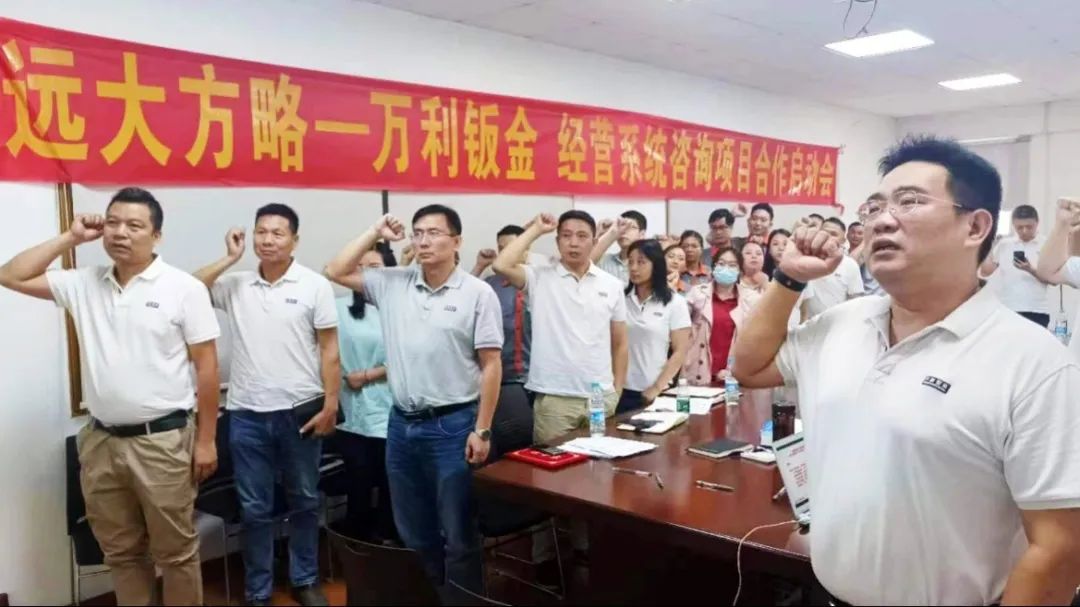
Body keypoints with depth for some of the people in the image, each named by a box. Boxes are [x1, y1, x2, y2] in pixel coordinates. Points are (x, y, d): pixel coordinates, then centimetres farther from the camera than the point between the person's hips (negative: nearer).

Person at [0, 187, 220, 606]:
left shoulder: (184, 288, -7)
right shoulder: (84, 284, 6)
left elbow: (206, 365, -7)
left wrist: (206, 439, -8)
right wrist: (70, 238, 3)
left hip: (161, 440, -4)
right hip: (100, 441, 5)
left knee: (176, 551, 7)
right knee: (120, 552, 17)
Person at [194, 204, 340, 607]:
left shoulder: (314, 285, -3)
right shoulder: (234, 284, 4)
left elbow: (329, 349, -3)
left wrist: (330, 405, -8)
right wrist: (229, 259, -7)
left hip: (299, 412, -1)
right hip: (247, 415, 2)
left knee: (304, 501, 14)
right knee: (254, 509, 11)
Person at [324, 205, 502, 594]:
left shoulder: (478, 293, -7)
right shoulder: (392, 284, 5)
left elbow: (491, 366, -8)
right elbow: (336, 272, 9)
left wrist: (481, 431, -11)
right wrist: (375, 233, 3)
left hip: (453, 425, -5)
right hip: (402, 424, 5)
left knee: (458, 535, 7)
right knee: (413, 533, 18)